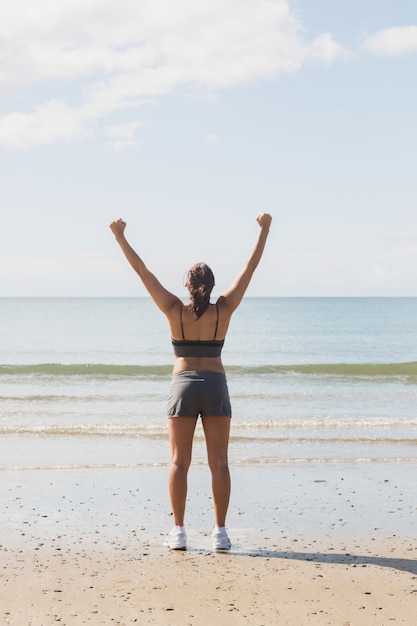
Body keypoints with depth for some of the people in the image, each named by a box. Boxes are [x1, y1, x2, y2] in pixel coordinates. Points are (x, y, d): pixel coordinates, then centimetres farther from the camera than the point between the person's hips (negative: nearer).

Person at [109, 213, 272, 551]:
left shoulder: (175, 310, -5)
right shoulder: (224, 310, -3)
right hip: (216, 387, 1)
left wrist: (120, 237, 3)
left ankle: (179, 532, 1)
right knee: (219, 463, 3)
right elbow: (250, 268, 2)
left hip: (184, 387, 0)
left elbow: (142, 271, -2)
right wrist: (264, 230, 9)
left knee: (179, 462, 3)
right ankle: (220, 532, 2)